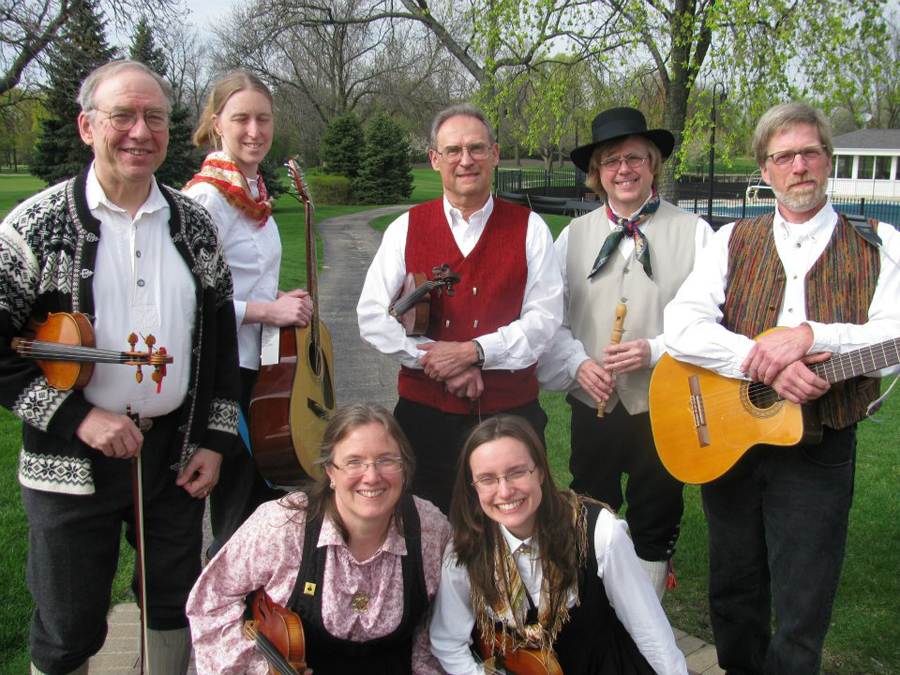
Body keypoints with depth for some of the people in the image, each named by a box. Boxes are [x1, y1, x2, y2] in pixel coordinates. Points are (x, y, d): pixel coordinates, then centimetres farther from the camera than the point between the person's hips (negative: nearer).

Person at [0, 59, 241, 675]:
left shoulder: (193, 225, 4)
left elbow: (221, 337, 8)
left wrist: (213, 439, 3)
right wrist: (76, 417, -17)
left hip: (176, 456, 3)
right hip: (72, 462, -3)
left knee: (176, 606, 19)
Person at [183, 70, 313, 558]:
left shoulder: (253, 189, 12)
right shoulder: (206, 196, -15)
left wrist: (283, 300, 5)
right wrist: (267, 310, -20)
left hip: (265, 364, 9)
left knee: (269, 502, 18)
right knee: (237, 514, 4)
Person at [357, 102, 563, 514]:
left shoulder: (528, 228, 3)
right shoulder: (406, 229, 4)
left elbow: (545, 317, -4)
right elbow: (372, 318, -2)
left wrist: (473, 351, -16)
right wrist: (442, 363, -12)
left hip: (511, 410, 0)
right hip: (426, 410, 1)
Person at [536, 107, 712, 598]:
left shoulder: (692, 232, -2)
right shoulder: (575, 235, 6)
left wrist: (656, 351, -18)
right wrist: (577, 363, -11)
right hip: (593, 405, 2)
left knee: (654, 522, 12)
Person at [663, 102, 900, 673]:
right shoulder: (734, 242, 4)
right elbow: (682, 327, -11)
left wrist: (810, 336, -25)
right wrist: (766, 363, -23)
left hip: (820, 451, -2)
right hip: (728, 440, 2)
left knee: (801, 619, 6)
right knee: (734, 595, 18)